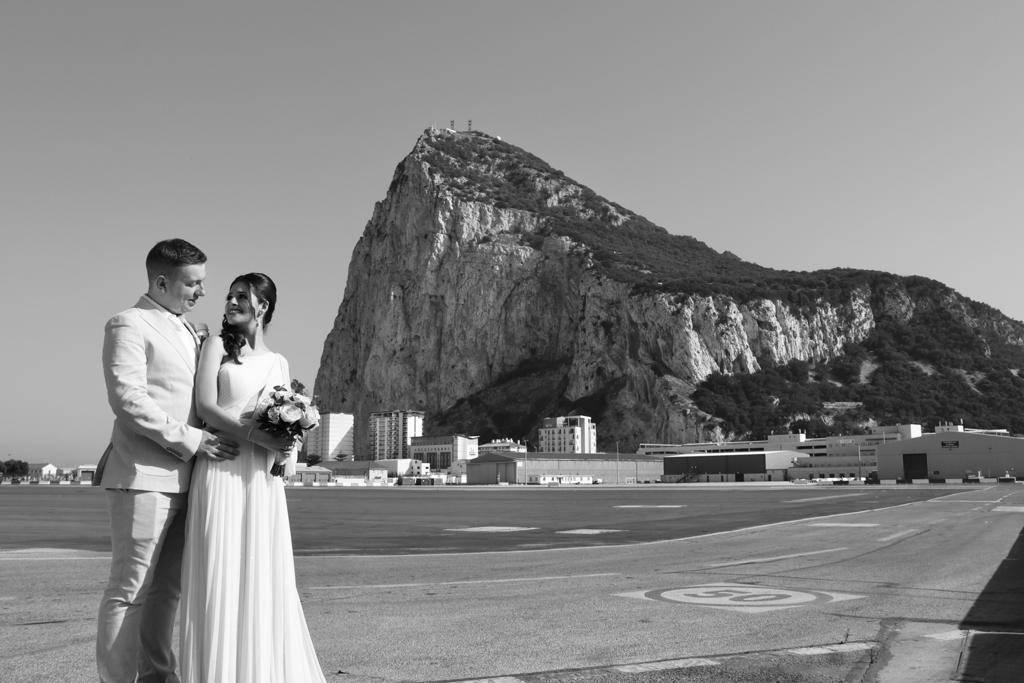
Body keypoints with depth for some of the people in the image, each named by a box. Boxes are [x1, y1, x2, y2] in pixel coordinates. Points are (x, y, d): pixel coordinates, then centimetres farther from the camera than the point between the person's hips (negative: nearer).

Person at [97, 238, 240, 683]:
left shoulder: (188, 331, 19)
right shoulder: (128, 325, -6)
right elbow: (128, 400, -16)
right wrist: (191, 441, -18)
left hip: (183, 478, 8)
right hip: (143, 476, -8)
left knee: (167, 587, 14)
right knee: (130, 588, -2)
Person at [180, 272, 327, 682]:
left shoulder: (278, 363, 17)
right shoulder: (218, 346, 6)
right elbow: (206, 407, -6)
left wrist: (285, 448, -4)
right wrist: (258, 437, -16)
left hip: (263, 478, 3)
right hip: (221, 469, -3)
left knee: (263, 575, 3)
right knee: (220, 572, -5)